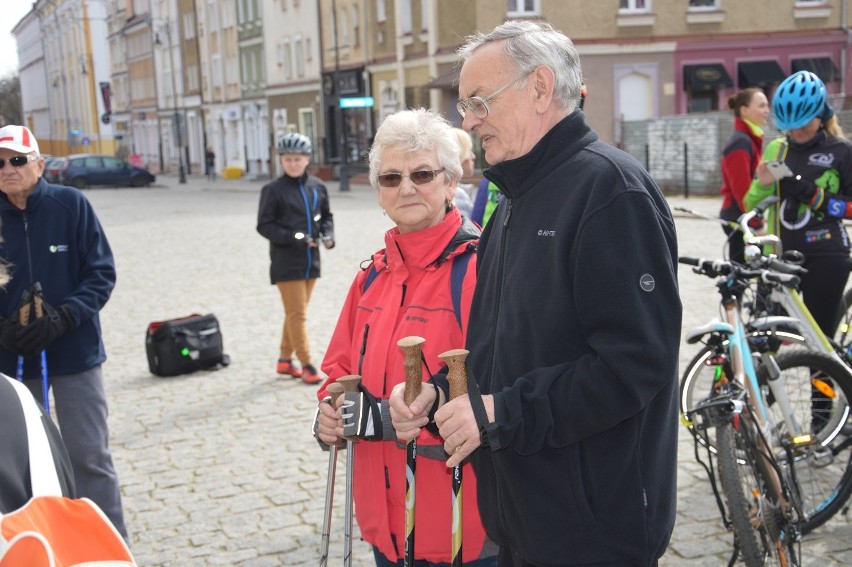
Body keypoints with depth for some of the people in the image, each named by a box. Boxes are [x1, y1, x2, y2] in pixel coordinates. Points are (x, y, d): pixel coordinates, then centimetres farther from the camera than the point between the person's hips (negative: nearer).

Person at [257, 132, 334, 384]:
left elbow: (326, 216, 18)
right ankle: (306, 365, 1)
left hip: (310, 260, 5)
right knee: (296, 313, -5)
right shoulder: (273, 190, -7)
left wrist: (328, 235, -2)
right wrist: (292, 238, -19)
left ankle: (285, 359, 28)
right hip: (286, 262, -5)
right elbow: (264, 225, -7)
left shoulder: (318, 187, 6)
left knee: (296, 312, 15)